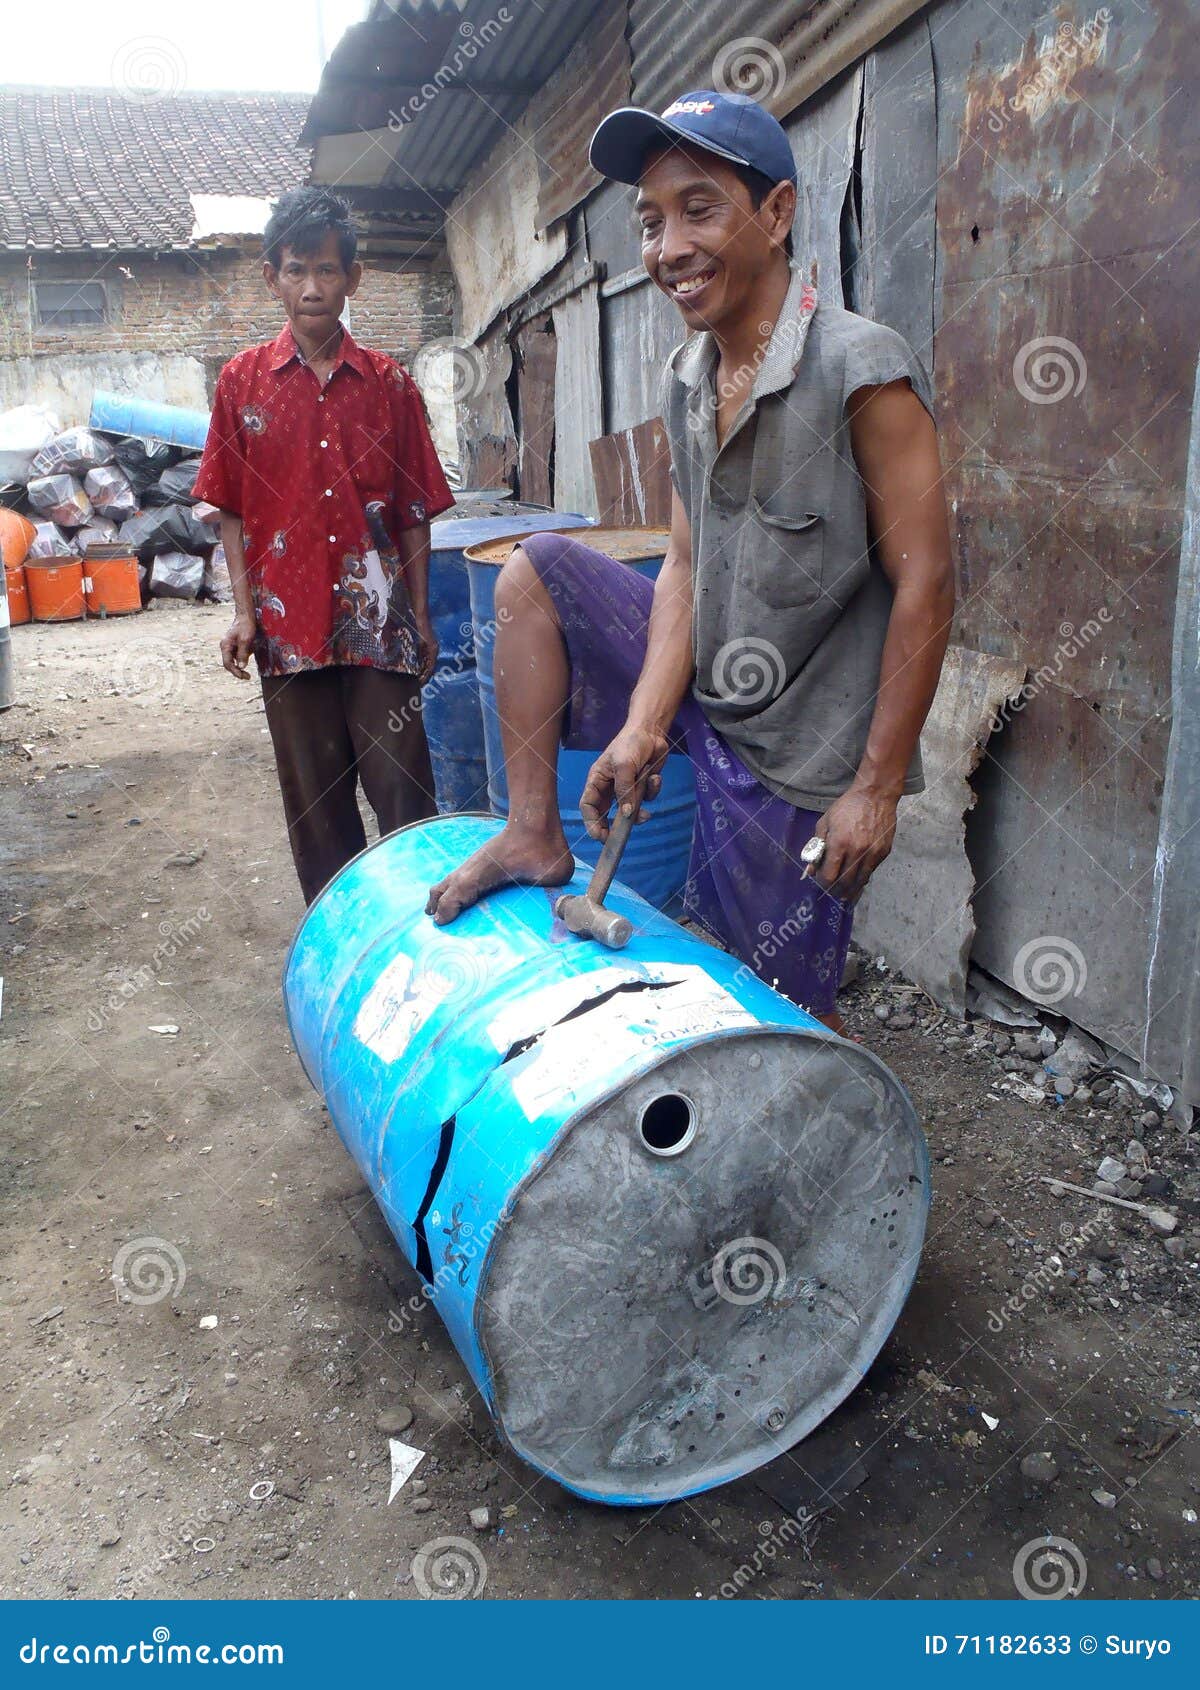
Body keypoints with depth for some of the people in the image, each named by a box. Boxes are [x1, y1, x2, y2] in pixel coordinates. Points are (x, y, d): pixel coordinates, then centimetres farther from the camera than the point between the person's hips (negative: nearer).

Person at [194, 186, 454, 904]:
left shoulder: (389, 383, 5)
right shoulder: (243, 380, 6)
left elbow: (415, 511, 6)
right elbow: (232, 508, 6)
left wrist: (421, 617, 2)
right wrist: (244, 611, -2)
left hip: (380, 621, -1)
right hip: (289, 622, 1)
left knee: (402, 786, -1)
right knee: (314, 797, 9)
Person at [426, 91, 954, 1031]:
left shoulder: (862, 371, -20)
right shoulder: (687, 383, 2)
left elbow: (925, 589, -19)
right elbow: (687, 567, 3)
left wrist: (877, 787, -18)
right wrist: (644, 725, -9)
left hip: (796, 750, -6)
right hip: (700, 690, 7)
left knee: (780, 1007, 3)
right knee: (534, 575, 3)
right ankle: (535, 834, 8)